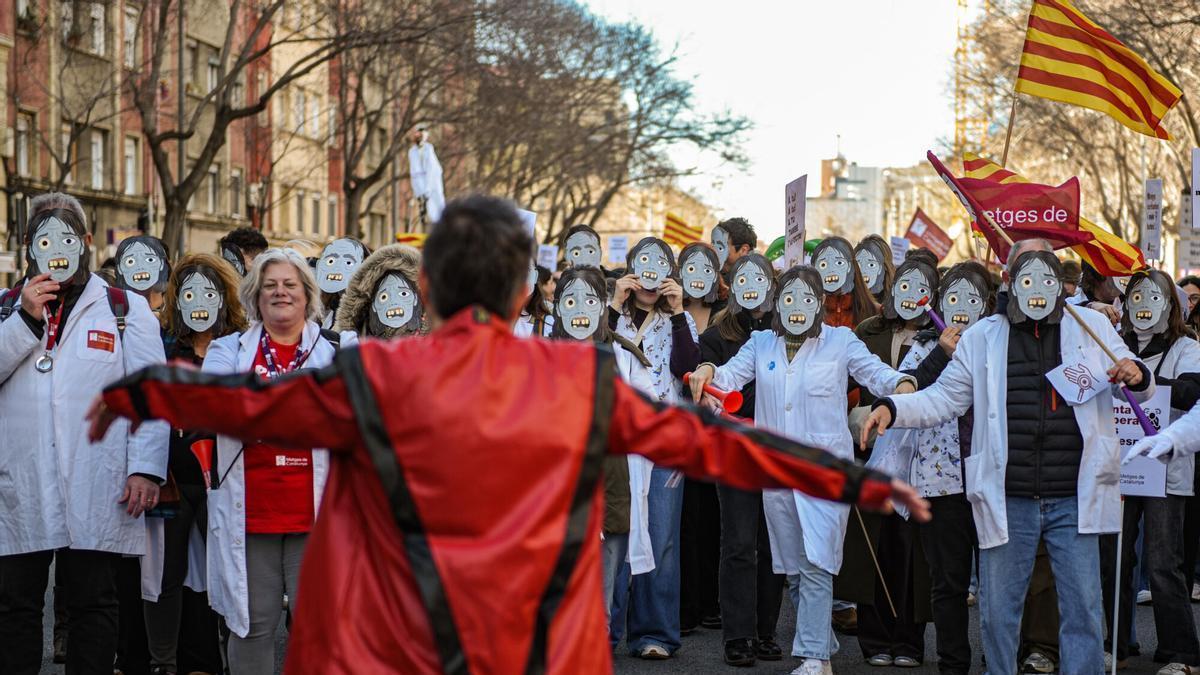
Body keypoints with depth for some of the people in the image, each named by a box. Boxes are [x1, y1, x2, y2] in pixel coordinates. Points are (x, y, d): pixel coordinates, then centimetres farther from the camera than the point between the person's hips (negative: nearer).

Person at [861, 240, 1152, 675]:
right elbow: (944, 398, 7)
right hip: (1009, 502, 0)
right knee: (998, 611, 7)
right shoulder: (983, 337, 7)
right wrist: (892, 408, -10)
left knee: (1083, 610, 1)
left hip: (1073, 500, 0)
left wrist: (1137, 376, -14)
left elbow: (1141, 388, 11)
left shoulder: (1091, 327, 7)